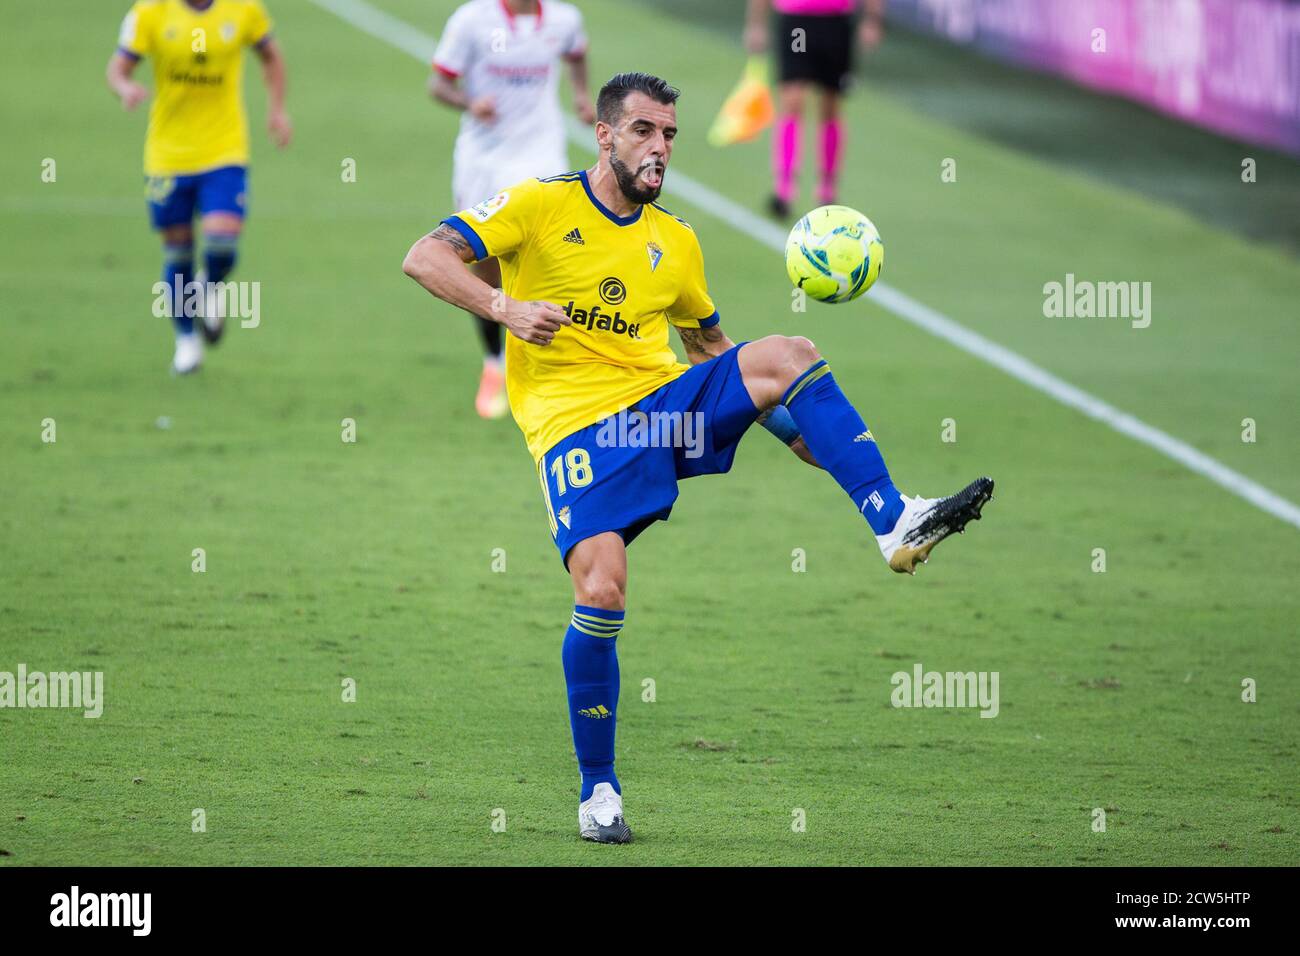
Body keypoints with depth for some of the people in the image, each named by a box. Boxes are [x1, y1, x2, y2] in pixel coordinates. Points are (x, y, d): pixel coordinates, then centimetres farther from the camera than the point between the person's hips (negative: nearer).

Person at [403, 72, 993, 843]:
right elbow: (425, 258, -8)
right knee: (602, 591, -21)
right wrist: (506, 308, -25)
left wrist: (793, 427, 16)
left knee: (785, 354, -20)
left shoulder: (675, 243, 15)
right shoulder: (540, 205, -1)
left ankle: (895, 523, -26)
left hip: (664, 405, 4)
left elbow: (711, 346, 27)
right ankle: (599, 791, -2)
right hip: (577, 425, -4)